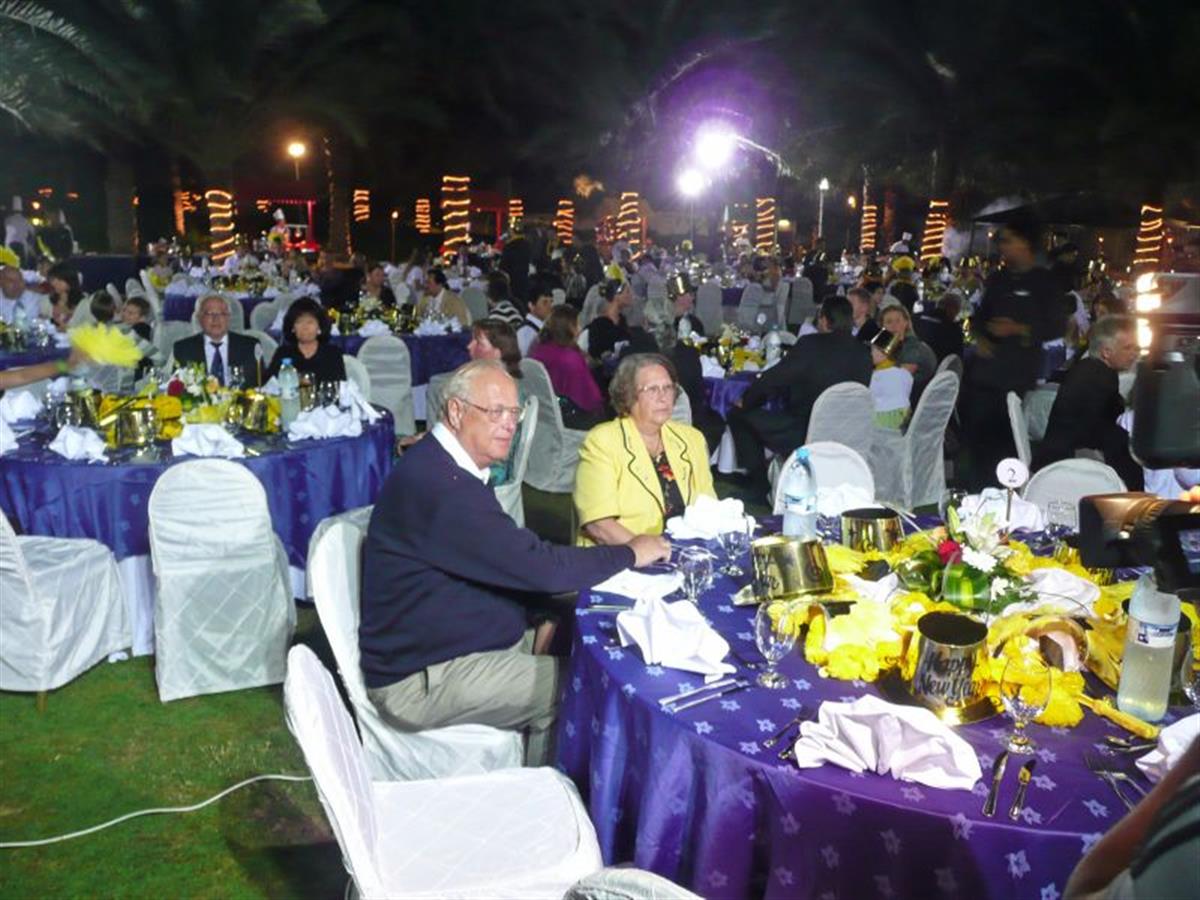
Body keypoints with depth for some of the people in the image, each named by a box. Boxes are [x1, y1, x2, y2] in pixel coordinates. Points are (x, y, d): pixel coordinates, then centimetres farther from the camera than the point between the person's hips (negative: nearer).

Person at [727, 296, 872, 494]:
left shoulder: (811, 344, -14)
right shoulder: (863, 353, 1)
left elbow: (774, 378, -10)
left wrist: (745, 401, 6)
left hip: (803, 436, -7)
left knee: (738, 415, 8)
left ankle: (759, 485, 10)